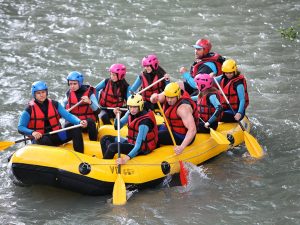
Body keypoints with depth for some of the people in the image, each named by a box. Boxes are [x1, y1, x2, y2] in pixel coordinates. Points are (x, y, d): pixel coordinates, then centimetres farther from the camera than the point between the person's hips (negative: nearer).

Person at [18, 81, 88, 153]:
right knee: (43, 141, -39)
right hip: (40, 138, -4)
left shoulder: (55, 105, 7)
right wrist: (32, 132, -30)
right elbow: (20, 128, -9)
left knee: (76, 129, -17)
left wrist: (79, 122, -20)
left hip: (56, 137, 4)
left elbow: (68, 115, 0)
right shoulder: (29, 110, -4)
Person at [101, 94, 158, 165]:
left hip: (143, 148, -9)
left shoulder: (144, 121, -29)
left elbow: (139, 146, -35)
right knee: (105, 139, 8)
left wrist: (126, 158, -47)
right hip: (131, 142, 9)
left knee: (113, 147, -23)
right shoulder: (130, 113, -5)